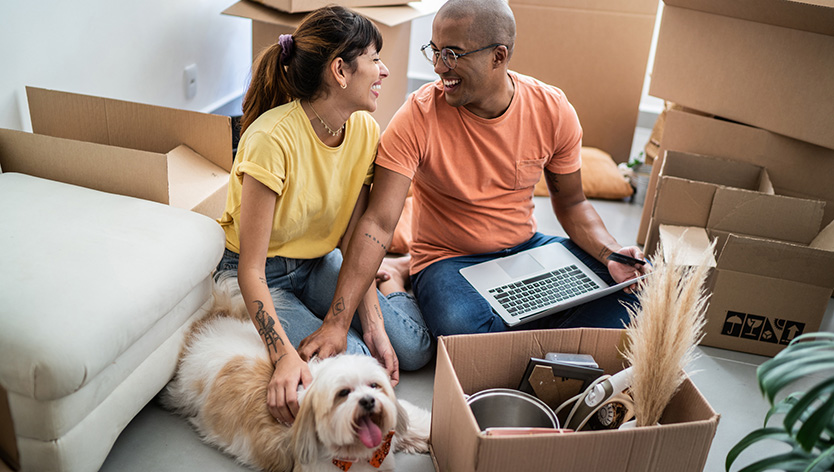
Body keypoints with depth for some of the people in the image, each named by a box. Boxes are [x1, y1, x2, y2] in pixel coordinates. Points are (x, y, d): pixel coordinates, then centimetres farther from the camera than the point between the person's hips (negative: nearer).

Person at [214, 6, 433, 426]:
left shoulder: (364, 130, -9)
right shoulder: (273, 139, -30)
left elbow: (352, 240, -6)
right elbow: (251, 269, -28)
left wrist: (373, 324, -14)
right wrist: (285, 356, -39)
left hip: (319, 265, 5)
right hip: (263, 276, -5)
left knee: (413, 350, -9)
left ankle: (388, 283, 21)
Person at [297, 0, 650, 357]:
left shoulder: (552, 111, -8)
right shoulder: (418, 116, -19)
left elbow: (571, 204, 5)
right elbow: (378, 223, -24)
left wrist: (611, 253, -15)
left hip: (527, 248, 4)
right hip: (448, 260, -3)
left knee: (626, 290, -15)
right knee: (462, 327, -36)